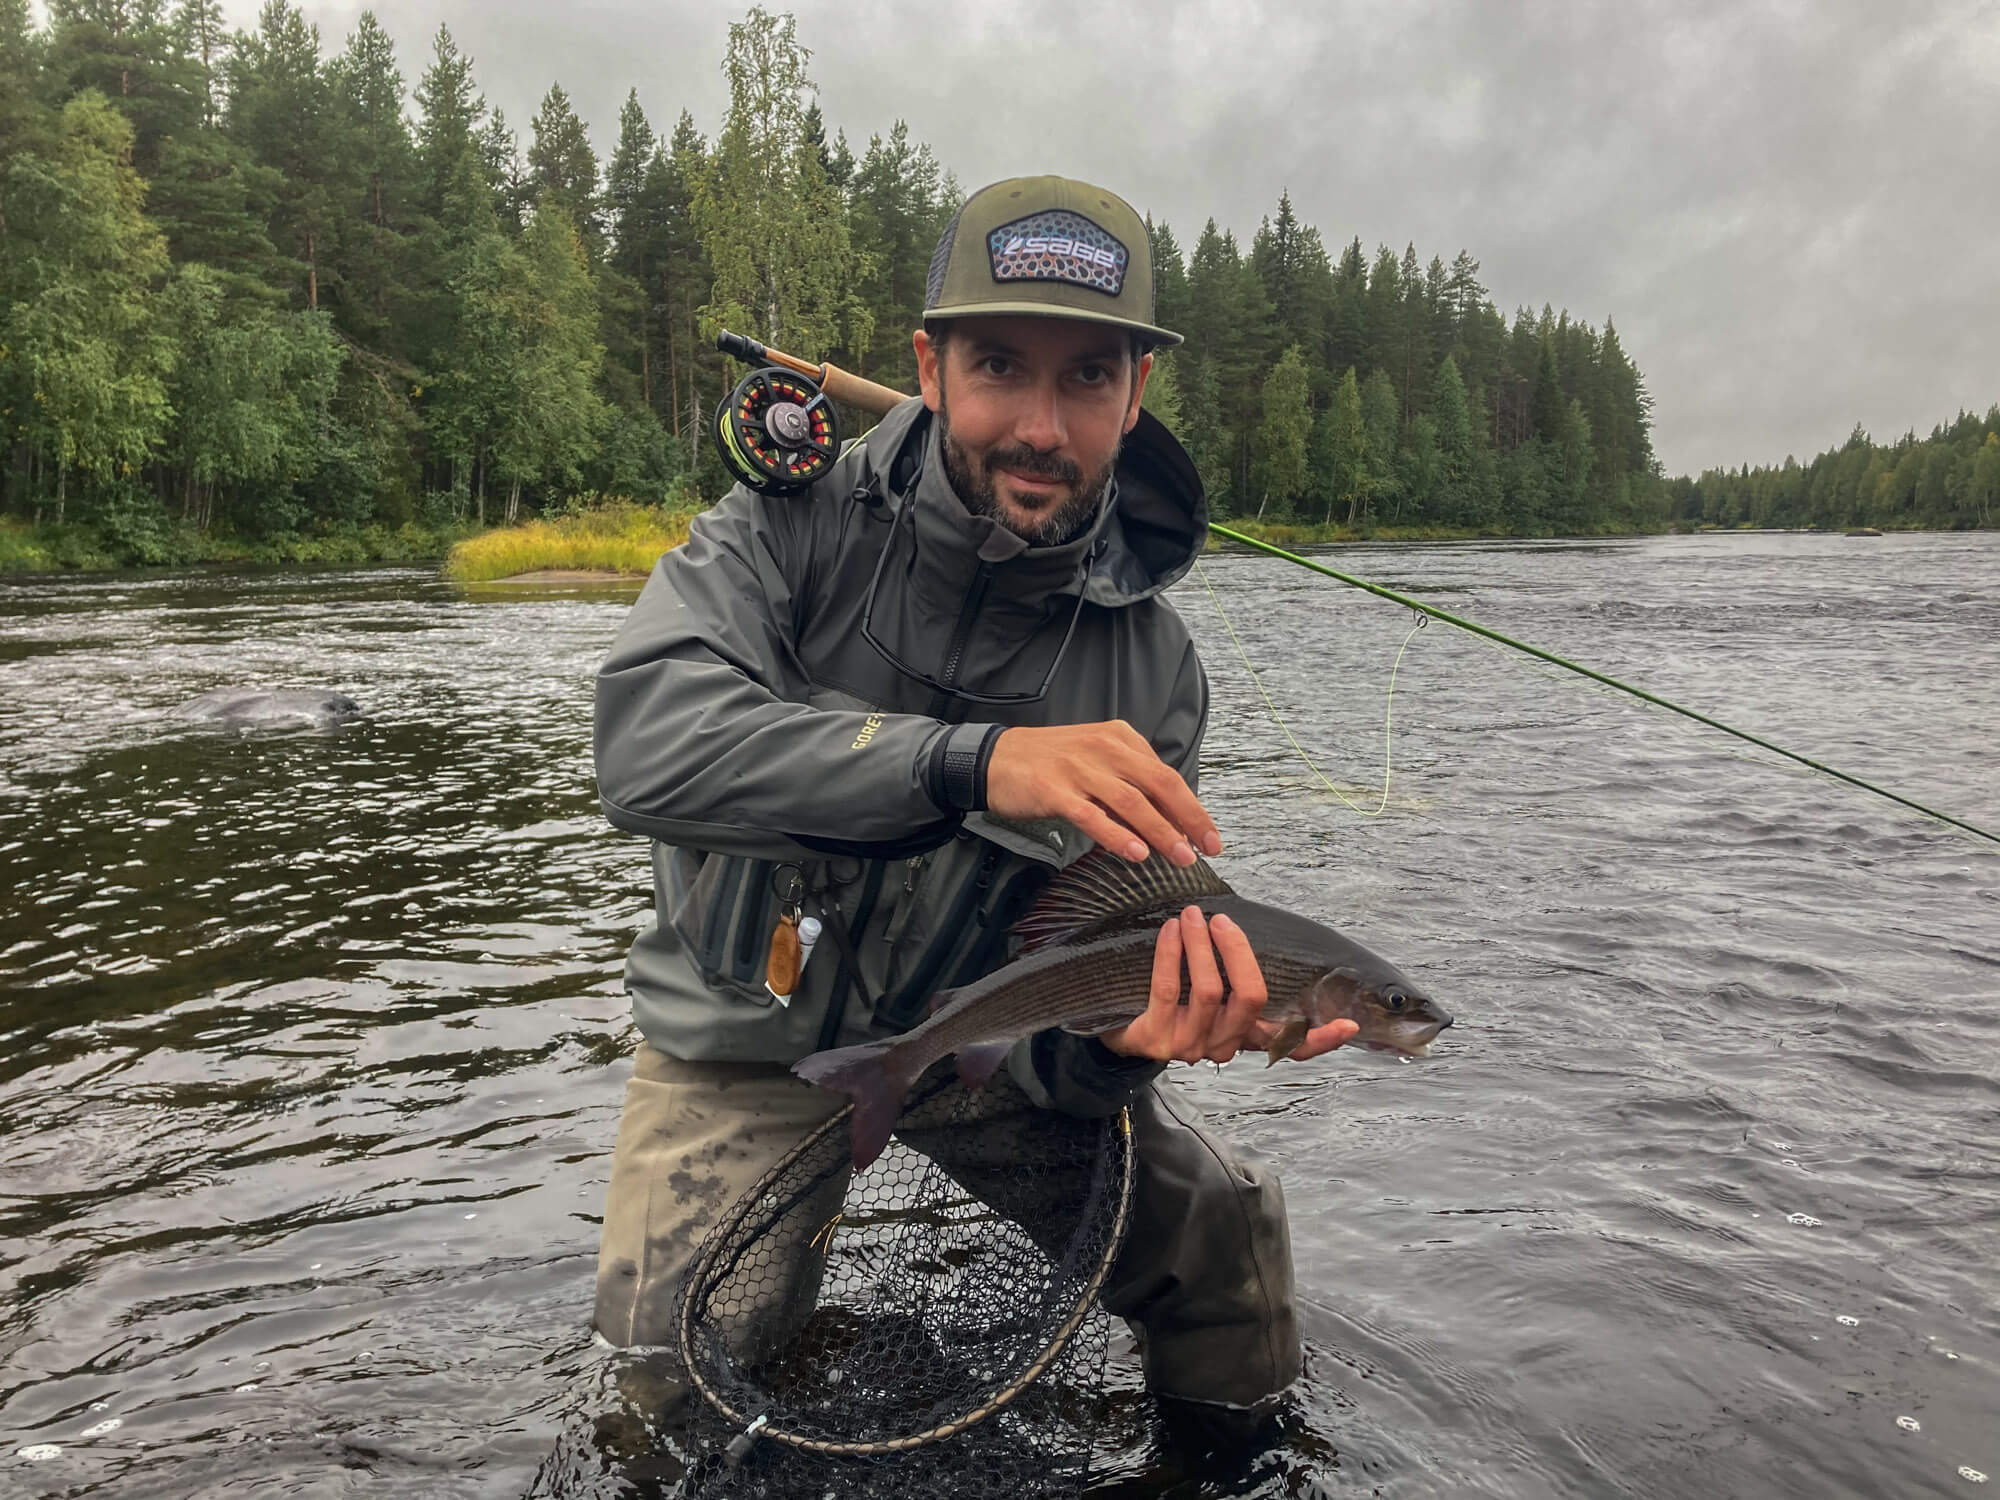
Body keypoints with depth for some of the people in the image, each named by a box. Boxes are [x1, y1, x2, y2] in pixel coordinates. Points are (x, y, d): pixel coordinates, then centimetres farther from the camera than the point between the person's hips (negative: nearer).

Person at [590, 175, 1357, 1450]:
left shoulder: (1149, 668, -12)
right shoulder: (798, 521, -17)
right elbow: (646, 745, -36)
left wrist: (1123, 1035, -39)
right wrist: (971, 762, -48)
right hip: (743, 1046, -1)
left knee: (1229, 1233, -5)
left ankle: (1241, 1463, 27)